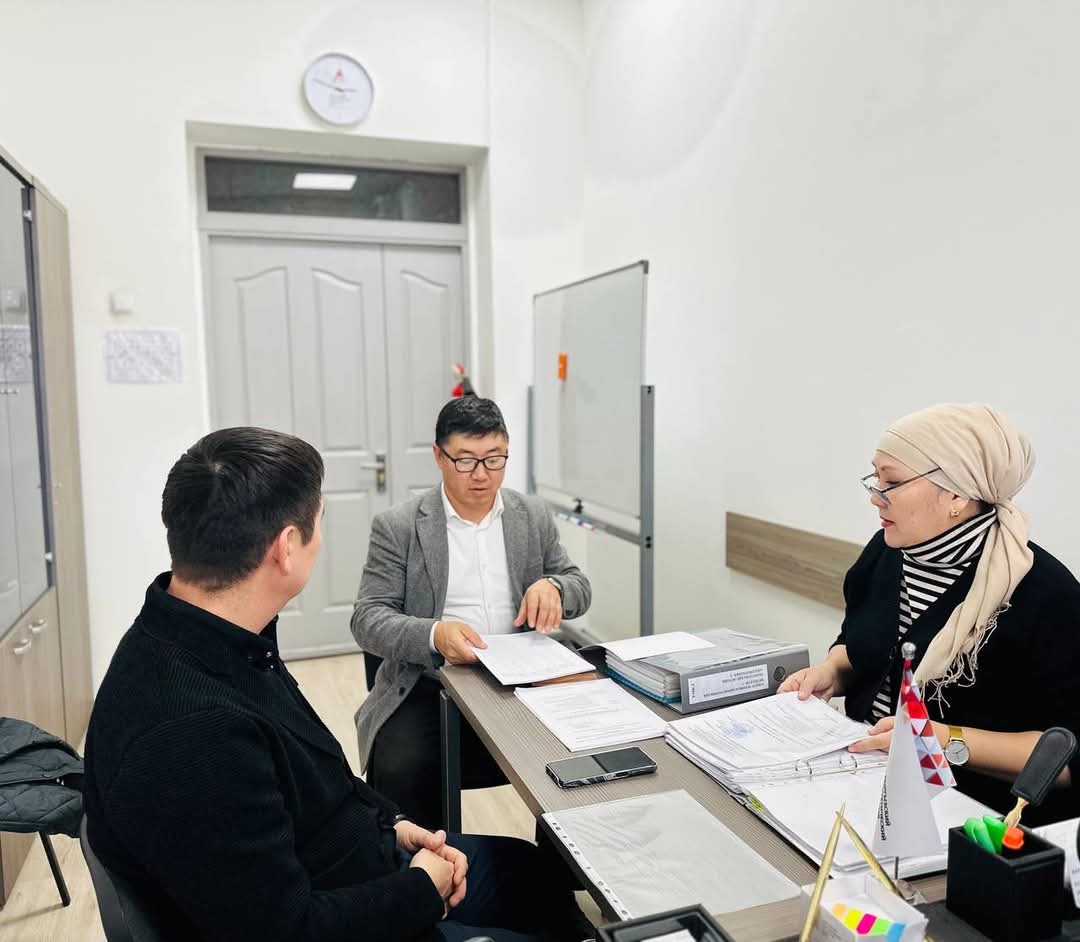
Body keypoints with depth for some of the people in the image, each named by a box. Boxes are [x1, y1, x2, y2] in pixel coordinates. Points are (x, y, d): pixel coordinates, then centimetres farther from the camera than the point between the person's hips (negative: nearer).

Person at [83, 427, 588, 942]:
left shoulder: (213, 642, -7)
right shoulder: (191, 734, -38)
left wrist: (391, 822, 2)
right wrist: (424, 890, -15)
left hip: (359, 867, 8)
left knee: (540, 871, 20)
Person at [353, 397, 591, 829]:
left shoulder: (534, 515, 7)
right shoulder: (398, 526, -2)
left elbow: (580, 586, 13)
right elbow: (368, 619, -5)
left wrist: (552, 586, -12)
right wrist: (434, 635, -26)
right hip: (430, 686, -2)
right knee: (399, 772, -28)